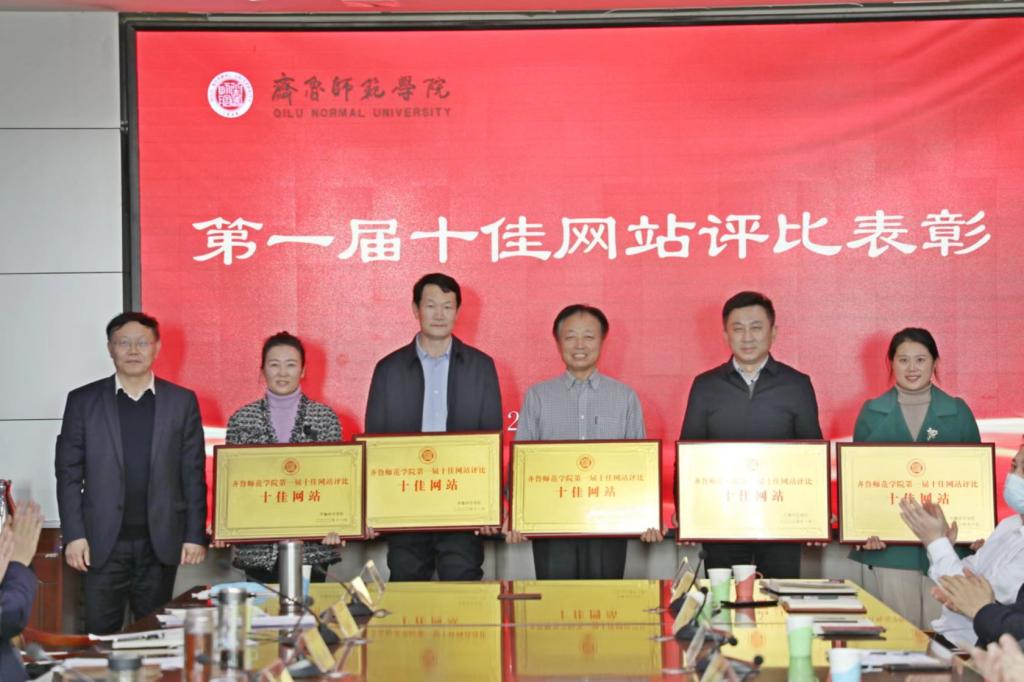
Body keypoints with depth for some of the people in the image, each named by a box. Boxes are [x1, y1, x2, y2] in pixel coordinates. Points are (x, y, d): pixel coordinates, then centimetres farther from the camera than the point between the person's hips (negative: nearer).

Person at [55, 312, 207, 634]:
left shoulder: (182, 401, 5)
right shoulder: (83, 401, 4)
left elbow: (193, 474, 5)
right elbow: (69, 473, 3)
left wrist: (195, 535, -1)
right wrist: (74, 535, -5)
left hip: (160, 543, 1)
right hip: (103, 543, 0)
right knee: (101, 636, 1)